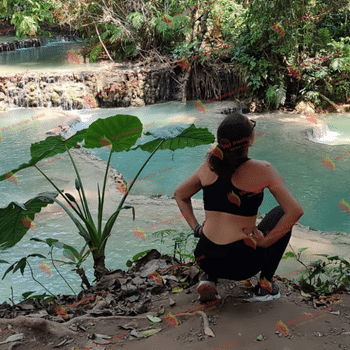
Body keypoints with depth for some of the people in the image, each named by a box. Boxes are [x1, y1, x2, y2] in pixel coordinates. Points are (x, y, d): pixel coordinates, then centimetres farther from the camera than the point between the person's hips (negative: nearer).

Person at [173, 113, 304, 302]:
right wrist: (266, 241, -5)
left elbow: (180, 195, 16)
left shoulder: (209, 167, 2)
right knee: (281, 214, 20)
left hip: (206, 259, 4)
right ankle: (265, 284, 17)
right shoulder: (263, 170, -10)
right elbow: (295, 210, -13)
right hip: (242, 263, -4)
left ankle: (209, 278, 13)